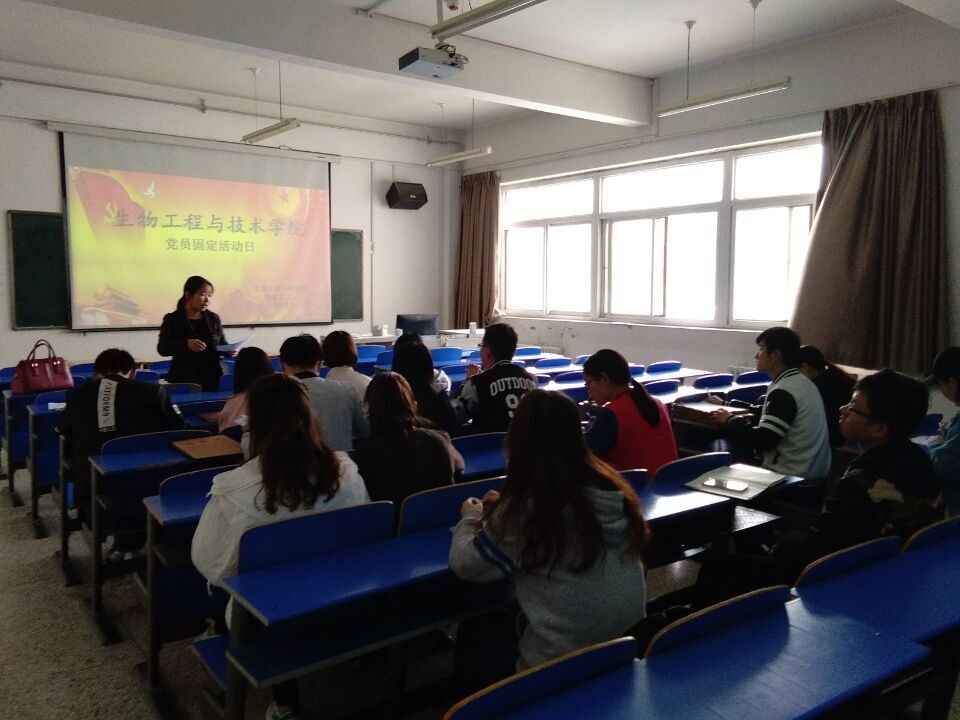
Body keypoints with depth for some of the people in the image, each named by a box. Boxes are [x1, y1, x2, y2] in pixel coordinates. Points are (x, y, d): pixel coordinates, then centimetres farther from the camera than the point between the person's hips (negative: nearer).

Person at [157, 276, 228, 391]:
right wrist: (185, 344, -23)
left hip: (211, 379, 3)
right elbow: (162, 348, -7)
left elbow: (222, 344, 15)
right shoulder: (172, 320, -1)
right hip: (184, 380, -3)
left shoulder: (213, 318, 10)